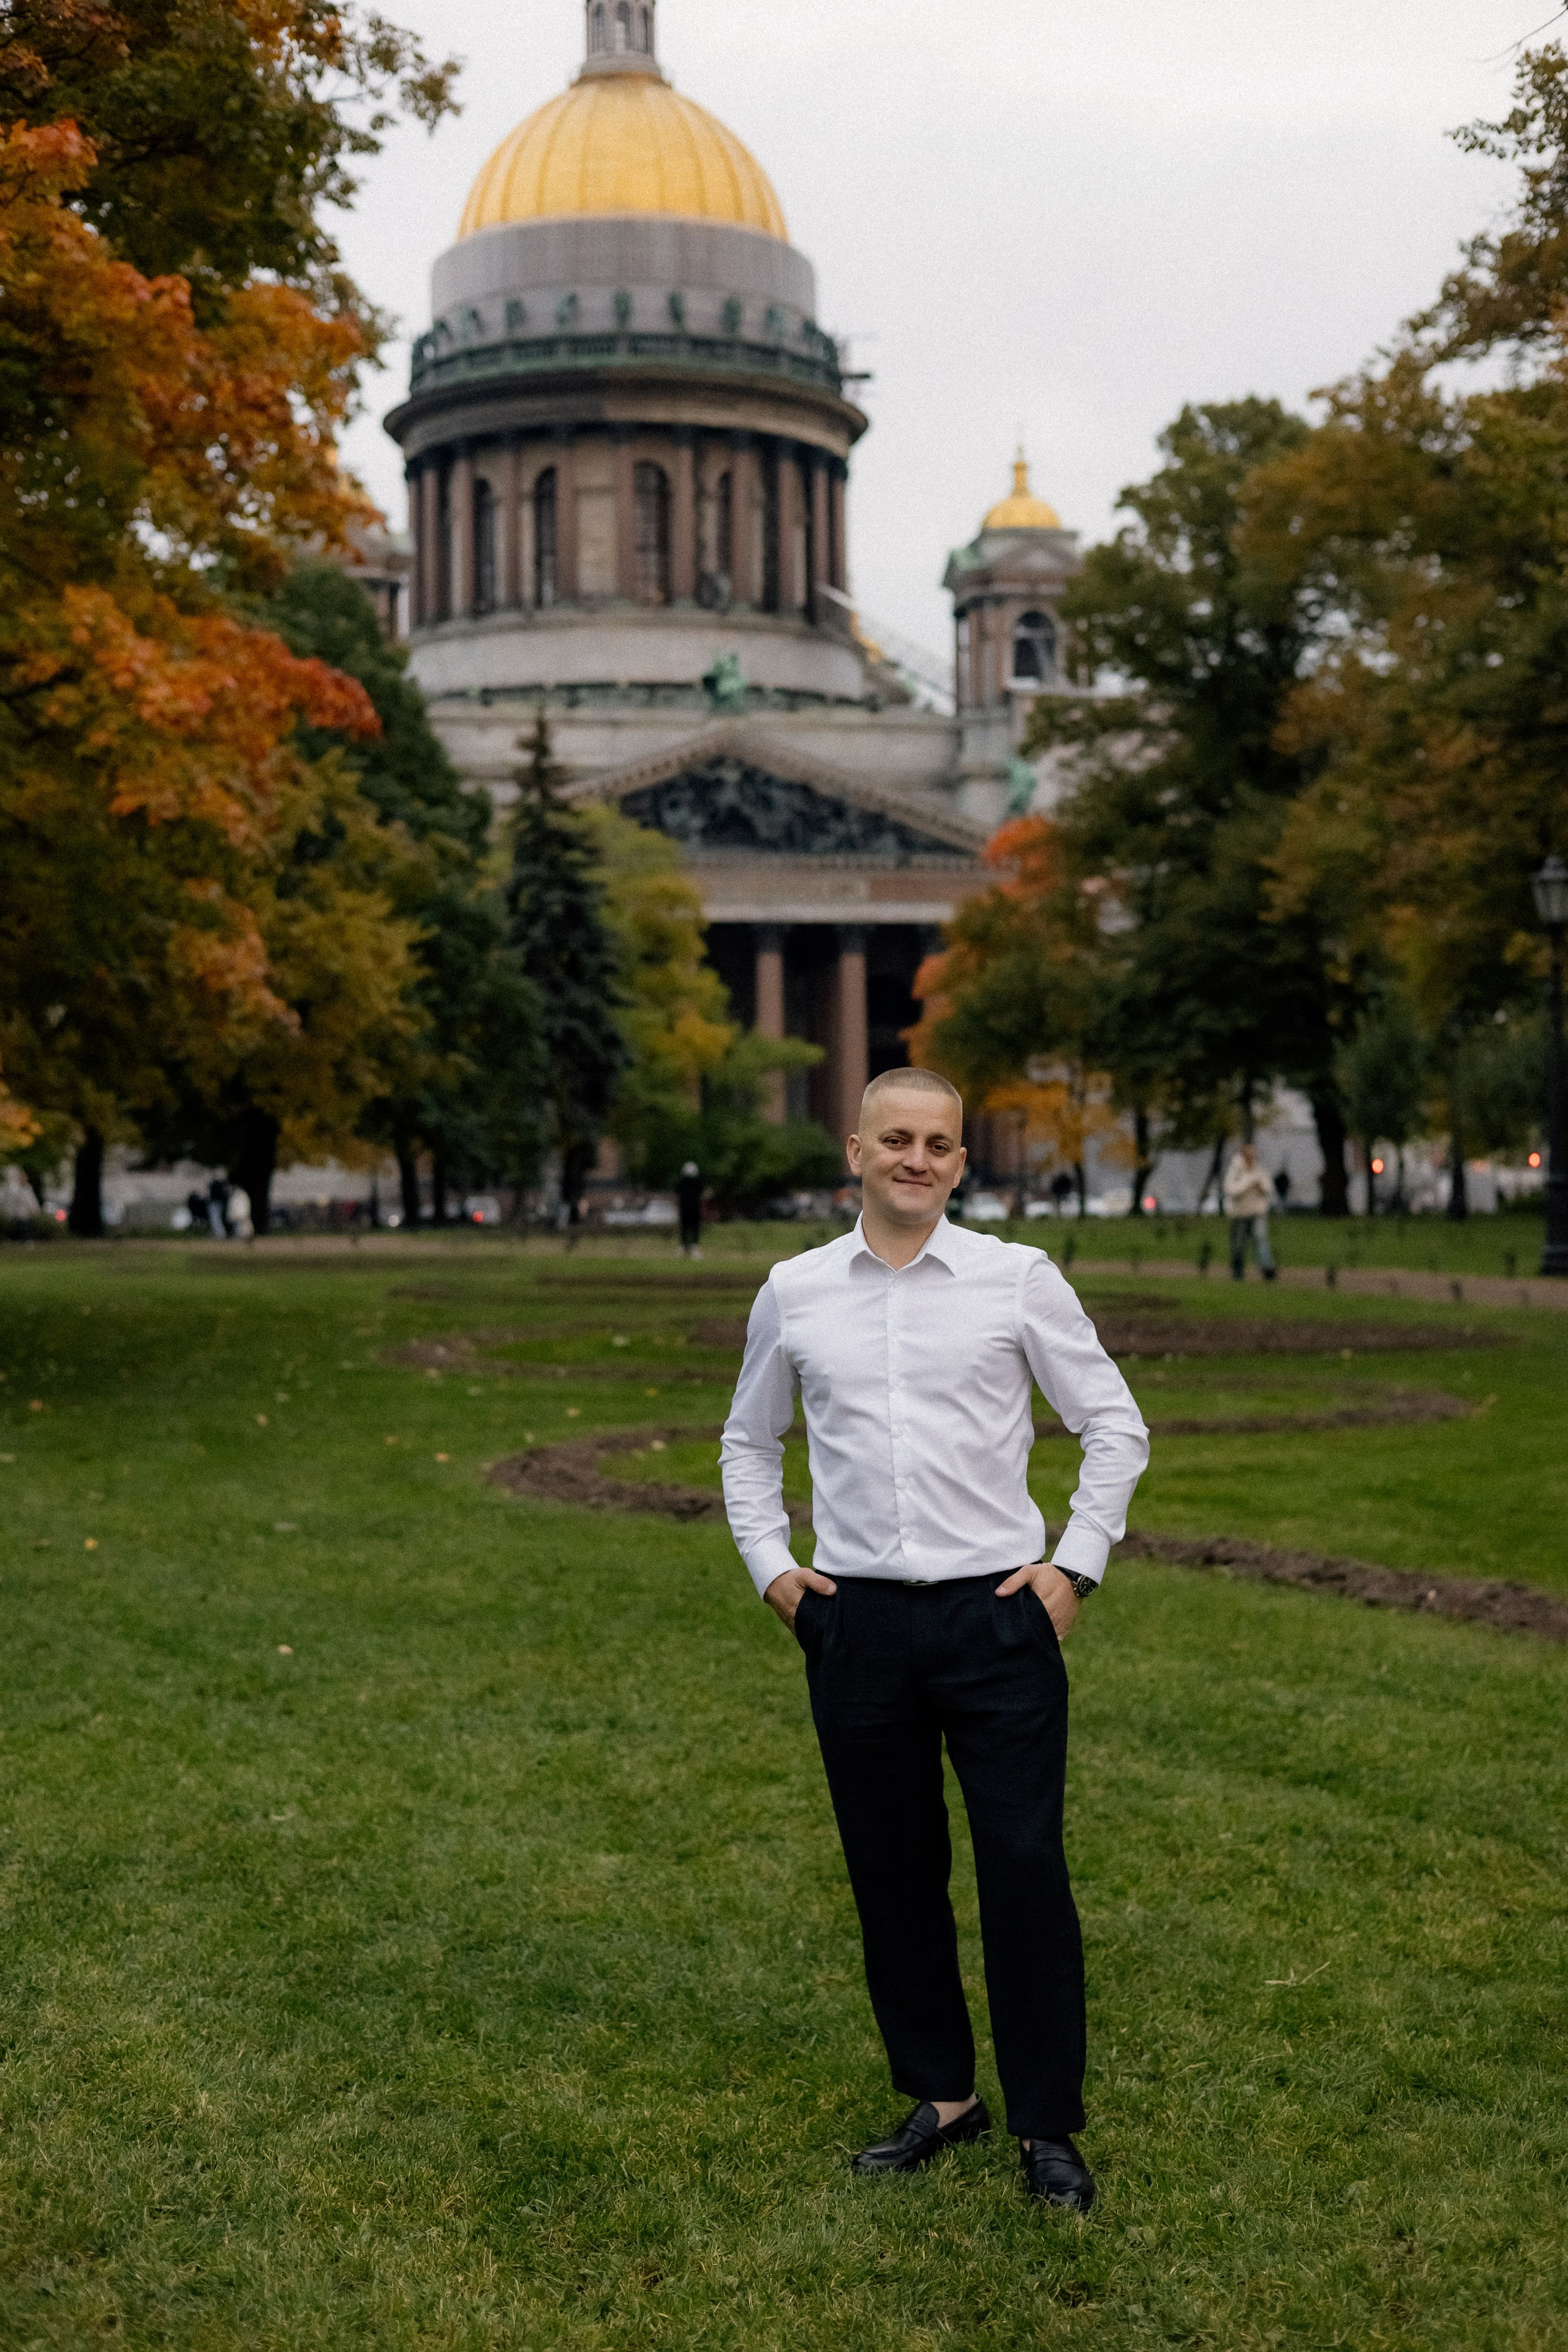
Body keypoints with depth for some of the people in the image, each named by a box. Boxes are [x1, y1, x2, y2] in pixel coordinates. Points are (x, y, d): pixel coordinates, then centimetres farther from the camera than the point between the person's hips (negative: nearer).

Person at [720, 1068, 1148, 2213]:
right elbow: (750, 1441, 20)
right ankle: (940, 2096, 26)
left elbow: (1115, 1424, 6)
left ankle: (1048, 2126, 12)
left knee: (1026, 1871, -1)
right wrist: (770, 1565, 9)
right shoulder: (794, 1292, 6)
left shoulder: (1018, 1280, -1)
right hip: (855, 1622, 3)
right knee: (893, 1874, 10)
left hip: (996, 1614, -2)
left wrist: (1076, 1564, -1)